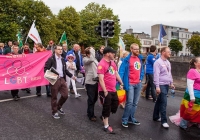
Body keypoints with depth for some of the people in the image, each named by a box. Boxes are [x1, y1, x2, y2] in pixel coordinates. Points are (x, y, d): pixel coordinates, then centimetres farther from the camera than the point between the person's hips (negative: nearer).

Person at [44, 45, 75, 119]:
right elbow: (45, 69, -10)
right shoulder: (51, 59, -7)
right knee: (54, 97, 5)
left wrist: (71, 75, 14)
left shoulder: (62, 59, 14)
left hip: (62, 79, 6)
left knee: (65, 95, 7)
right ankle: (54, 112, 21)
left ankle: (59, 107, 33)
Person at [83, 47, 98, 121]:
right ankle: (91, 115, 15)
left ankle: (89, 111, 35)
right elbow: (91, 59, -31)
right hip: (90, 82, -7)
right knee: (91, 99, 1)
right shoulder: (85, 59, -9)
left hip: (96, 81, 8)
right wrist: (92, 50, -20)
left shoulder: (95, 59, 14)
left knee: (95, 98, 17)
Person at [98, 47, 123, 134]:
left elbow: (116, 73, 19)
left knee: (115, 105, 17)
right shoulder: (101, 64, -18)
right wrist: (105, 91, -21)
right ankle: (106, 126, 18)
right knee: (107, 107, 2)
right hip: (105, 91, -8)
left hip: (113, 90, 8)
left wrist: (121, 83, 16)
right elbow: (101, 79, -21)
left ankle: (104, 116, 40)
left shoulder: (112, 62, 9)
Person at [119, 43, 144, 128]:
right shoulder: (127, 59, -11)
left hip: (138, 84, 7)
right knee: (129, 102, -6)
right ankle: (124, 120, 9)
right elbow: (121, 71, -14)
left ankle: (131, 118, 25)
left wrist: (140, 79, 8)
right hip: (130, 84, -7)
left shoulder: (140, 58, 10)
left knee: (135, 103, 12)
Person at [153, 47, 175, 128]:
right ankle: (164, 121, 1)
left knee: (159, 101, 15)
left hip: (166, 85, 8)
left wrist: (171, 83, 19)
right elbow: (156, 75, -19)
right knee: (163, 102, -8)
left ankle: (156, 117, 27)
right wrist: (157, 86, -22)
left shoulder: (168, 62, 13)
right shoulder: (158, 62, -14)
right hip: (161, 85, -8)